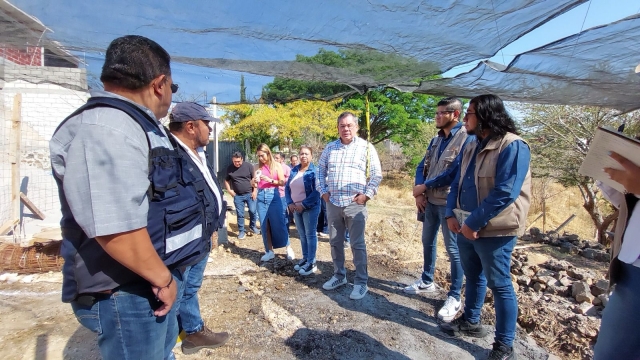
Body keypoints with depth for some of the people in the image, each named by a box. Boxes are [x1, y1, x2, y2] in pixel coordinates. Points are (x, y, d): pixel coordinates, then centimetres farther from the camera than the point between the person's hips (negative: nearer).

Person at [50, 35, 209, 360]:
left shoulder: (138, 126, 11)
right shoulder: (105, 127, -23)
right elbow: (114, 227, -32)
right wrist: (163, 277, -18)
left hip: (153, 281, 10)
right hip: (126, 292, -10)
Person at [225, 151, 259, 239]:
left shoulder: (248, 166, -6)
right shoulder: (229, 168, 1)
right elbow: (226, 180, 14)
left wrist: (255, 191, -7)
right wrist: (229, 190, 0)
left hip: (249, 193, -1)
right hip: (237, 196, 2)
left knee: (253, 211, 0)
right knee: (240, 214, 6)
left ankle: (252, 226, 24)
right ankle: (241, 231, 19)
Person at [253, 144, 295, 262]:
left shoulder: (277, 165, 0)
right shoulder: (257, 167, 8)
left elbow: (282, 182, -4)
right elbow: (254, 184, 13)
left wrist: (270, 180, -16)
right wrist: (254, 181, -9)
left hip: (274, 196, -3)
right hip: (261, 197, 3)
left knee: (279, 223, 0)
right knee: (264, 225, 7)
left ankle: (288, 248, 15)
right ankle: (269, 251, 18)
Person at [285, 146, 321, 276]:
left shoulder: (315, 171, -10)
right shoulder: (294, 170, 8)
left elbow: (317, 191, -18)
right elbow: (287, 187, 10)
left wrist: (303, 204, -19)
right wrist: (290, 203, -4)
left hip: (310, 208, -6)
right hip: (296, 208, 6)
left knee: (310, 235, 1)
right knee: (302, 235, 14)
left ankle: (312, 263, 10)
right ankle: (305, 259, 27)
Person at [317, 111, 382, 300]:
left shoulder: (366, 147, -1)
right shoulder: (329, 148, 10)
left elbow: (377, 174, -1)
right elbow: (321, 170, 17)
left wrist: (367, 194, -9)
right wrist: (323, 191, 7)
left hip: (355, 204, -4)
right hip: (332, 203, 5)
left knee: (357, 244, 1)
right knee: (335, 242, 14)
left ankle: (361, 282, 13)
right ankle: (339, 275, 30)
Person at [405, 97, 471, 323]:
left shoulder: (467, 139, -13)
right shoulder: (436, 140, 11)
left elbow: (453, 173, -21)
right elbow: (422, 167, 10)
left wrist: (424, 187, -13)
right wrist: (419, 192, -5)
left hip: (449, 203, -8)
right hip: (430, 201, 8)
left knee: (454, 250, 3)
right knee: (428, 242, 18)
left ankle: (454, 297, 17)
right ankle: (426, 281, 37)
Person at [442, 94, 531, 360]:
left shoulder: (512, 146, -15)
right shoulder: (471, 147, 11)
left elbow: (505, 192, -23)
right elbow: (457, 183, 12)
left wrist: (474, 223, -21)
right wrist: (451, 214, -2)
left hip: (493, 230, -7)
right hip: (467, 226, 8)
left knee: (499, 285, 5)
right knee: (473, 276, 20)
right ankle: (470, 321, 39)